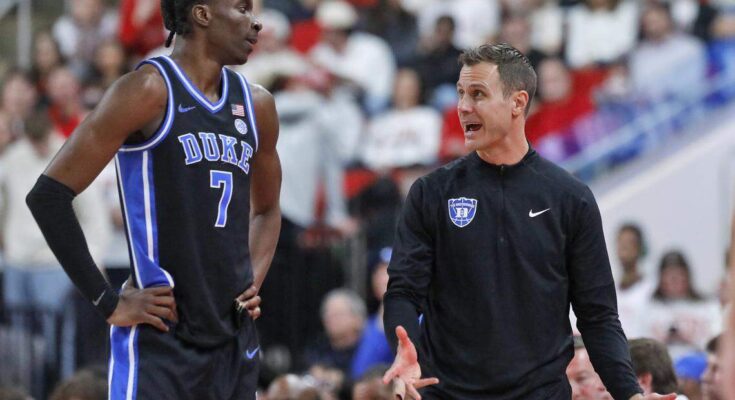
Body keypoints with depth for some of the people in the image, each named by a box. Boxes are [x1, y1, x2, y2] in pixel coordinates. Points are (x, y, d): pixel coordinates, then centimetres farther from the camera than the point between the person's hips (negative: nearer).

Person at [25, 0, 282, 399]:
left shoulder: (255, 105, 12)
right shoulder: (150, 90, -10)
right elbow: (49, 195, -13)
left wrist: (253, 283, 11)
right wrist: (109, 303, -13)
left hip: (236, 343, 7)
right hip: (159, 340, -7)